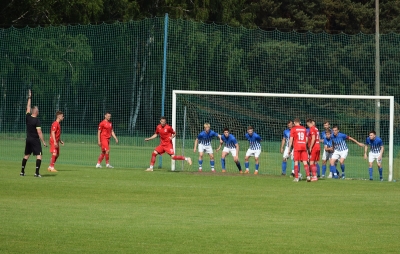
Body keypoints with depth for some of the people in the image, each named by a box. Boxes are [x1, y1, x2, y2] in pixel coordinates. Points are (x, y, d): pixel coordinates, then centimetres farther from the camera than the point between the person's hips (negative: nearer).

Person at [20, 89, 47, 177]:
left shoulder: (28, 117, 1)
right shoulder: (37, 121, -15)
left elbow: (28, 108, 18)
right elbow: (39, 132, -19)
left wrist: (29, 98, 28)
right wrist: (43, 141, -15)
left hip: (28, 139, 7)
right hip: (35, 140, -7)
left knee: (26, 155, 17)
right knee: (39, 155, -6)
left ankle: (22, 171, 19)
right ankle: (37, 172, -17)